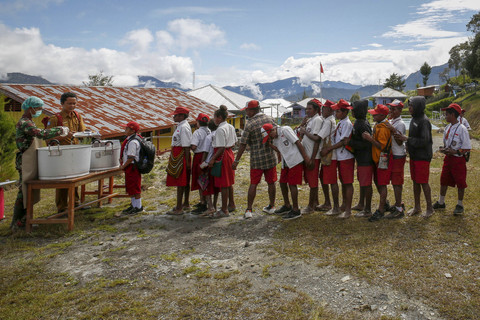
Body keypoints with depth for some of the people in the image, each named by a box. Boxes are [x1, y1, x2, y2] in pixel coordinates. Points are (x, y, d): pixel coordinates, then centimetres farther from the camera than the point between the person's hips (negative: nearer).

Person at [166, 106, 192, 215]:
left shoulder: (184, 127, -16)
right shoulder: (180, 126, 15)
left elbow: (187, 146, -21)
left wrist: (187, 161, -22)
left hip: (181, 156, -10)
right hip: (177, 155, 10)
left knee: (180, 181, -6)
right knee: (185, 181, 17)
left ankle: (179, 208, -1)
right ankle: (185, 203, 29)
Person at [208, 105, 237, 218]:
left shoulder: (220, 129, -19)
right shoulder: (231, 127, 8)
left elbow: (221, 148, -22)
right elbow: (234, 143, 15)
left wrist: (213, 159, -20)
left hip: (222, 156, -9)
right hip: (230, 154, 9)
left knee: (223, 184, -2)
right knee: (229, 182, 20)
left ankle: (224, 210, 5)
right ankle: (231, 204, 33)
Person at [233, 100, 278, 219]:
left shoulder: (249, 124, -13)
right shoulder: (269, 118, 1)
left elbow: (243, 145, -12)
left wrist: (236, 161, -4)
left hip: (257, 159, -4)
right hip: (270, 157, 4)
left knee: (253, 184, 4)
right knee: (271, 182, 13)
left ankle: (249, 210, 6)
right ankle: (271, 206, 24)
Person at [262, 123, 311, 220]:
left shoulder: (285, 130, -13)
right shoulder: (274, 138, 11)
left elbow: (298, 143, -15)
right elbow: (280, 151, 7)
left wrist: (306, 157, -15)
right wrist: (271, 144, -5)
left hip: (295, 160, -9)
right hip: (285, 163, 9)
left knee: (292, 184, -6)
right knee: (282, 182, 13)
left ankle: (296, 210, 4)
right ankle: (287, 205, 32)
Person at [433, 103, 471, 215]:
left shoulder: (462, 129, -15)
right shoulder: (447, 128, 7)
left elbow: (467, 147, -15)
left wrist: (455, 152, -24)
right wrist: (443, 149, -2)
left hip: (458, 159, -7)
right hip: (448, 158, 7)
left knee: (460, 183, 6)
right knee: (443, 180, 13)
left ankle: (460, 205, 20)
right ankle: (441, 202, 28)